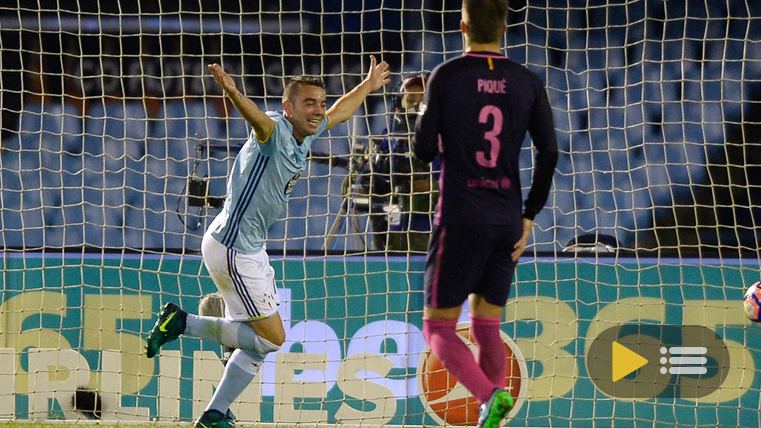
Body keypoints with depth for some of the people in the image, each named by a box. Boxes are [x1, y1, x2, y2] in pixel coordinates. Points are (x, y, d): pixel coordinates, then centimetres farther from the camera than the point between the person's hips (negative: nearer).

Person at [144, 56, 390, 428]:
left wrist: (368, 86, 45)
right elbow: (257, 117, -42)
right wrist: (232, 93, -64)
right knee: (271, 338, -5)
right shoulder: (276, 129, -18)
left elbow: (338, 112, 30)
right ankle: (182, 323, 0)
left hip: (251, 248, 10)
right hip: (232, 248, -10)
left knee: (257, 346, 12)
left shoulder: (305, 134, 9)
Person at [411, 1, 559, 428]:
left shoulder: (447, 76, -6)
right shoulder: (528, 83, 5)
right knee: (486, 326, 15)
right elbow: (549, 152, 1)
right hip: (507, 222, 4)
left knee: (438, 327, 1)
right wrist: (529, 216, 8)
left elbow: (424, 149, -6)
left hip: (460, 217, -4)